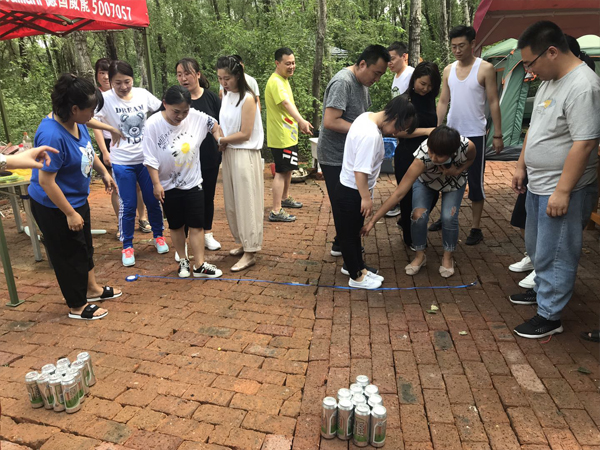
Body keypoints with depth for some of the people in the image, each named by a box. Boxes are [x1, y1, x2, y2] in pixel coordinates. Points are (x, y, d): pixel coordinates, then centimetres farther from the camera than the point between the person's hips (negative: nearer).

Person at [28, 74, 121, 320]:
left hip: (77, 198, 9)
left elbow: (87, 151, 15)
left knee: (85, 245, 23)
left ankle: (92, 288, 45)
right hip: (54, 207, -9)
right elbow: (45, 182, -28)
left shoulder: (76, 123, -7)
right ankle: (77, 306, 28)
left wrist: (104, 172, 18)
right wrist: (70, 214, -23)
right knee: (69, 254, 8)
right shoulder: (52, 135, -32)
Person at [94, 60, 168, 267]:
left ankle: (158, 236, 33)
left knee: (153, 201, 11)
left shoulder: (142, 94, -2)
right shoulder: (106, 99, -11)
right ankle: (127, 246, 21)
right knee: (128, 206, 3)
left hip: (147, 158, 3)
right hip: (122, 162, -2)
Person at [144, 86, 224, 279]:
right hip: (168, 186, -1)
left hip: (193, 183, 1)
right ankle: (183, 261, 30)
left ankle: (200, 265, 13)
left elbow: (213, 124, 10)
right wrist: (156, 184, -13)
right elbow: (151, 159, -13)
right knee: (176, 225, 13)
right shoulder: (153, 125, -18)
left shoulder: (196, 117, -12)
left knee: (196, 225, 3)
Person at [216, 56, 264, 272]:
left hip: (245, 155, -7)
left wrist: (221, 140, -11)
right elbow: (226, 126, 13)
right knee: (232, 202, 11)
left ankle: (250, 252, 4)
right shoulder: (226, 98, 10)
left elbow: (245, 134, -15)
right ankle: (242, 242, 26)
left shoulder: (247, 99, -12)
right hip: (228, 154, 7)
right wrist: (220, 141, -6)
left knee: (246, 203, -3)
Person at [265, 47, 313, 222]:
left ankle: (285, 198, 38)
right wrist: (301, 121, -51)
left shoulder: (284, 80, 13)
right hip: (281, 136, -10)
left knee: (288, 168, 21)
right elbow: (286, 103, -37)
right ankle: (276, 211, -5)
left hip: (289, 134, 10)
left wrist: (299, 123, 26)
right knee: (281, 172, -9)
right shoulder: (275, 82, -20)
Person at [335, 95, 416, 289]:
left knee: (355, 231, 23)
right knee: (349, 234, 8)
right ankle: (356, 277, 23)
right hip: (351, 193, -10)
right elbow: (360, 171, -29)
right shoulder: (370, 135, -29)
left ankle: (356, 266, 41)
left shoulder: (368, 117, 2)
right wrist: (366, 198, -19)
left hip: (351, 189, 10)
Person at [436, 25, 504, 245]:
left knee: (475, 183, 1)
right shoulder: (448, 70, 7)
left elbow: (493, 103, -6)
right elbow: (443, 102, 10)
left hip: (474, 135, -4)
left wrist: (498, 135, -8)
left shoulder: (485, 69, -6)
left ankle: (475, 228, 11)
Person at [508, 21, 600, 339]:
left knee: (554, 255, 2)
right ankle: (543, 290, 43)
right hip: (538, 185, 9)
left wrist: (562, 191, -25)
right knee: (537, 248, 23)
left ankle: (549, 316, 15)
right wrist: (521, 166, 16)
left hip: (562, 191, -9)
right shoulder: (549, 80, 9)